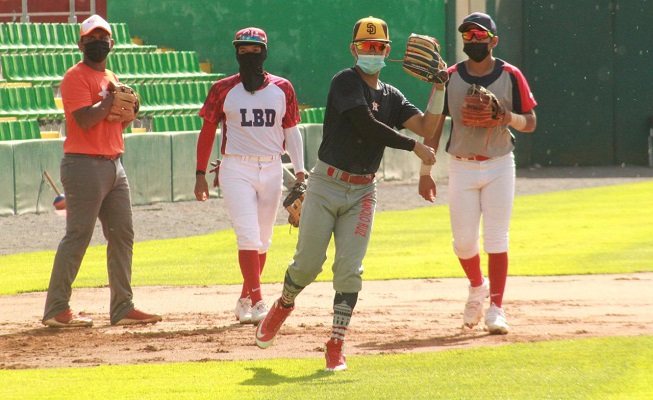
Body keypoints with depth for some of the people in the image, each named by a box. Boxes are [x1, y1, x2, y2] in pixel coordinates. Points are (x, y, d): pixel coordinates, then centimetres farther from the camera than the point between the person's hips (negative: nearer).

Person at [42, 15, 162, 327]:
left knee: (123, 235, 7)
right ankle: (56, 309, -6)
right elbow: (85, 119, -20)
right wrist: (112, 100, -11)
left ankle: (123, 308, 11)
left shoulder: (111, 79, 19)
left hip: (114, 164, 9)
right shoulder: (76, 77, -8)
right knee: (78, 236, -9)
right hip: (84, 164, -9)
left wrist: (129, 110, 2)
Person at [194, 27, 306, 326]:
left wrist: (300, 172, 1)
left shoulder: (282, 89, 6)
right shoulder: (223, 90, 0)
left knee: (263, 241, 8)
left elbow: (291, 131, 9)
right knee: (248, 235, -14)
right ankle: (257, 303, -18)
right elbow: (207, 131, 4)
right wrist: (200, 174, 0)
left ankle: (245, 300, 22)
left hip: (271, 170, 3)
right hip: (236, 170, -3)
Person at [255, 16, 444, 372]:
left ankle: (336, 346, -1)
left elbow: (426, 126, -1)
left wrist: (439, 87, -11)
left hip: (362, 192, 4)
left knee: (349, 270, -5)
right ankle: (283, 307, 31)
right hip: (326, 185, -4)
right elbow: (367, 125, -19)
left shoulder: (391, 96, 10)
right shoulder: (345, 82, -8)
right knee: (307, 264, 0)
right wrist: (414, 147, -15)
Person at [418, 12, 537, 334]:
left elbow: (530, 123, 1)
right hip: (462, 167, 1)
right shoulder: (449, 78, -1)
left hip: (499, 166, -1)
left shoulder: (511, 76, -3)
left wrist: (509, 118, -22)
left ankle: (495, 308, 1)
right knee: (464, 241, 1)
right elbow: (433, 126, 1)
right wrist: (425, 172, -5)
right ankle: (477, 288, 30)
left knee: (496, 239, -5)